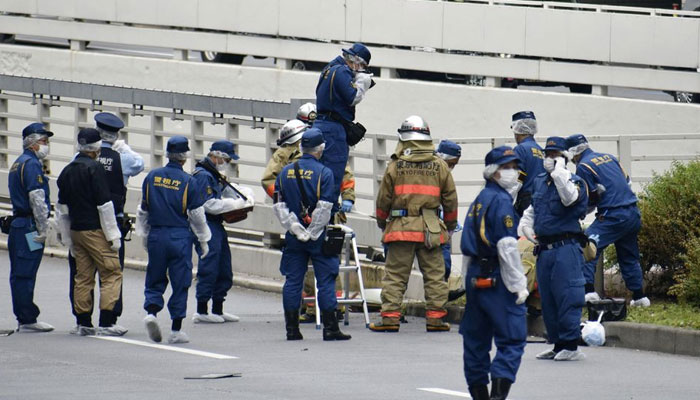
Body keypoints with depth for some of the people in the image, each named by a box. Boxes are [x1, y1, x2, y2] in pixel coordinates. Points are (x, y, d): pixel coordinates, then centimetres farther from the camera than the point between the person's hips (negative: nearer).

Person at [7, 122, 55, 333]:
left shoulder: (18, 164, 20)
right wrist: (43, 229, -15)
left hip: (17, 226, 10)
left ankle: (23, 318, 14)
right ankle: (28, 320, -8)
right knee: (26, 274, -8)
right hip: (29, 227, -10)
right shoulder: (31, 164, -12)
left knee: (19, 274, 10)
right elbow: (37, 199, -18)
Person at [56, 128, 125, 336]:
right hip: (96, 230, -8)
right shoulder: (95, 168, -12)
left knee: (82, 277, 10)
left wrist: (67, 239, 21)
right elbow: (104, 204, -15)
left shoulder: (67, 171, 12)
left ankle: (83, 323, 10)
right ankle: (106, 322, -11)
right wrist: (113, 235, -11)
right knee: (112, 274, -4)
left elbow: (62, 208, 16)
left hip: (76, 231, 8)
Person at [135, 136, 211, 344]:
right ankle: (176, 330, 6)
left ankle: (151, 312, -10)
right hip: (180, 237, -3)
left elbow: (143, 210, 9)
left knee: (155, 280, 15)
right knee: (180, 282, 5)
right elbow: (197, 215, -4)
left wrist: (144, 235, 21)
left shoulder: (152, 177, 2)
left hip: (156, 235, 3)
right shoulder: (188, 182, -8)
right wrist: (203, 241, 8)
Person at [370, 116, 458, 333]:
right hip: (431, 229, 1)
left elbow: (384, 198, 4)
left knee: (395, 275, 2)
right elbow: (450, 199, 10)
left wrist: (381, 221, 21)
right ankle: (435, 317, 5)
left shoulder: (396, 165, -1)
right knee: (435, 275, 6)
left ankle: (390, 317, -2)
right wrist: (450, 225, 23)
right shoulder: (439, 166, 4)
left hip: (401, 226, -1)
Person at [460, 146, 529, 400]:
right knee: (512, 338, -9)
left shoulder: (478, 201, 16)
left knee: (476, 338, 12)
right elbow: (507, 247, -17)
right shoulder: (502, 201, -11)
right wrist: (518, 284, -15)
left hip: (475, 275, 9)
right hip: (497, 278, -9)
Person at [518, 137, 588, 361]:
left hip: (566, 248, -8)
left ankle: (571, 346, -9)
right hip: (544, 248, 8)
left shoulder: (574, 182, -4)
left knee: (567, 296, -10)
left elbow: (569, 198, -28)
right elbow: (531, 210, 31)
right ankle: (557, 345, 17)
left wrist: (559, 172, -20)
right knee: (547, 299, 10)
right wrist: (526, 226, 12)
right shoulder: (539, 182, 17)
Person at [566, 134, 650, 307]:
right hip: (634, 213, 8)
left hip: (613, 216, -8)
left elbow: (589, 200, -3)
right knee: (629, 256, 18)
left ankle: (588, 290, -22)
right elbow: (627, 181, 22)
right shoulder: (609, 157, 17)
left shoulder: (583, 166, -4)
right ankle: (639, 297, 21)